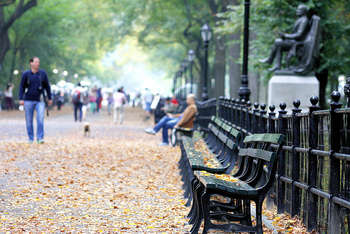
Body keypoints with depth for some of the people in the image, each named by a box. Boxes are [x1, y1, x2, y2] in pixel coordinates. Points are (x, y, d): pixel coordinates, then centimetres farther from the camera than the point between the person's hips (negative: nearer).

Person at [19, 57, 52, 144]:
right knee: (29, 120, 4)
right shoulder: (26, 74, 1)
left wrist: (49, 98, 12)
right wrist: (21, 99, -4)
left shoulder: (43, 73, 4)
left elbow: (47, 86, 11)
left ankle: (40, 138, -9)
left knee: (40, 119, -14)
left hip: (40, 101, 0)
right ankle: (31, 138, 15)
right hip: (28, 100, 0)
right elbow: (22, 87, 4)